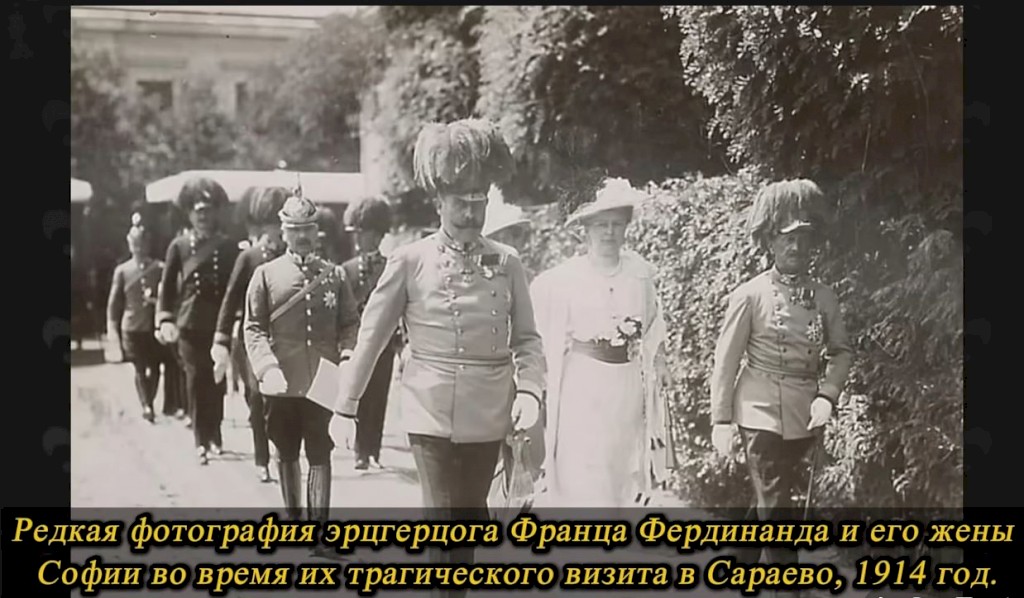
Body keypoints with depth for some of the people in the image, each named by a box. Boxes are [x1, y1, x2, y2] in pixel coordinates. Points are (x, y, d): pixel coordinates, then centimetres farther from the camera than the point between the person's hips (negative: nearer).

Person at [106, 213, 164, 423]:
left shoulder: (160, 268, 1)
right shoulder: (122, 271, 2)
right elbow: (114, 303, 4)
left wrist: (157, 301, -10)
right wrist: (112, 328, 0)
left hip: (154, 325, 1)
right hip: (132, 326, -1)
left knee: (154, 367, 6)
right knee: (140, 369, -4)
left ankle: (149, 403, 20)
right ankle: (146, 405, -7)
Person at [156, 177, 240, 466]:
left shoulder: (229, 247, 3)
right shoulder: (179, 246, 2)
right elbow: (167, 287, 3)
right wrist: (165, 319, -10)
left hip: (220, 326, 1)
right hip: (190, 326, -1)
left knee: (217, 382, 6)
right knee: (196, 383, -2)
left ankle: (215, 434, 21)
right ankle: (202, 441, 2)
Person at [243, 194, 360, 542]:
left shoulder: (334, 275, 8)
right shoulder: (265, 275, 3)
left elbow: (350, 324, 9)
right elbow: (254, 328, 0)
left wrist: (347, 355, -10)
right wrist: (267, 367, -14)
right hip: (282, 383, 0)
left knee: (320, 455, -2)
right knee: (286, 455, 12)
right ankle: (293, 517, 27)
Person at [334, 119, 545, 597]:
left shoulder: (507, 264, 3)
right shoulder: (409, 262, -3)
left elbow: (526, 338, 7)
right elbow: (371, 338, 2)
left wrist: (529, 388, -10)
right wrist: (346, 406, 3)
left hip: (488, 415, 3)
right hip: (432, 412, -3)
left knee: (472, 519, 13)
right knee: (443, 523, -8)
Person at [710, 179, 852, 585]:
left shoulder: (823, 297, 3)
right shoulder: (749, 296, -8)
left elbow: (841, 351, 11)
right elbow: (726, 361, -6)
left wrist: (827, 395, -7)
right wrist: (721, 419, -8)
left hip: (804, 415, 5)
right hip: (762, 412, -5)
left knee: (772, 499, 17)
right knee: (774, 504, -5)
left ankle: (739, 564, 34)